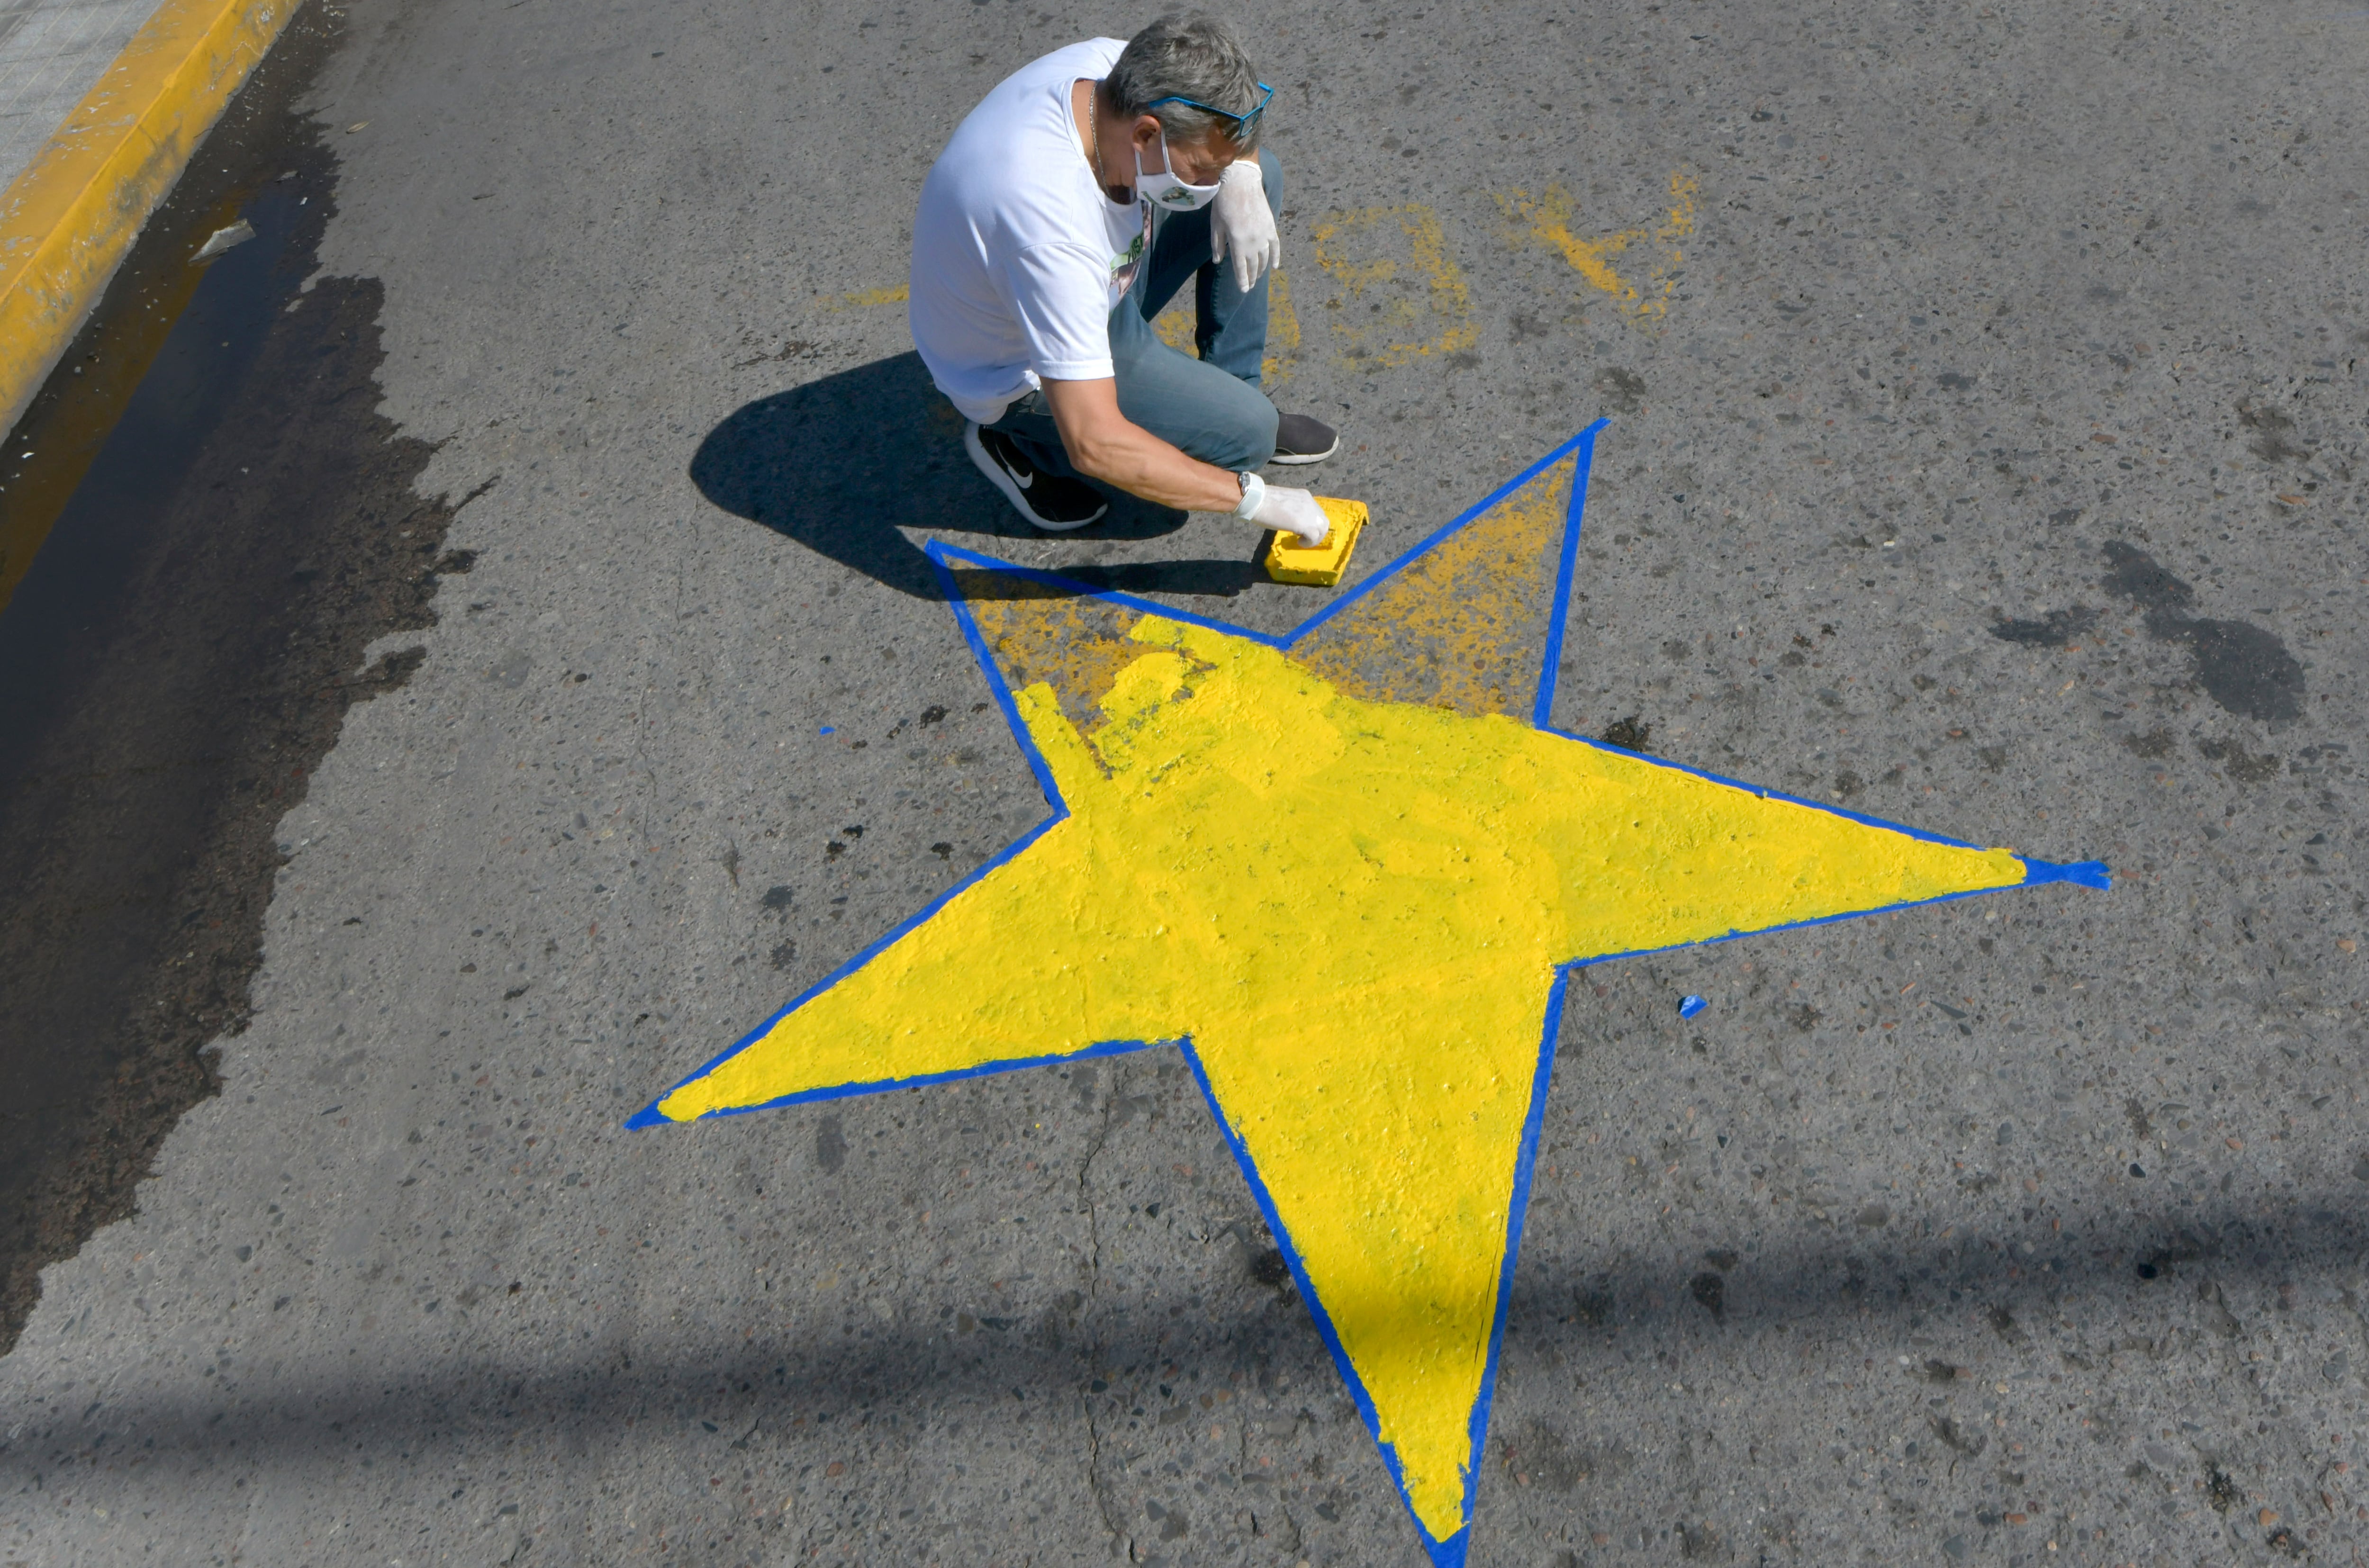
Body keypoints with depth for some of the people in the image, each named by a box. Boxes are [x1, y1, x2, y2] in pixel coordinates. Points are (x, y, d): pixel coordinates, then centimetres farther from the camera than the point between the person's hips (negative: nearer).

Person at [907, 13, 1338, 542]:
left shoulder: (1117, 66, -20)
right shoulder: (1051, 223, -42)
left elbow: (1227, 119, 5)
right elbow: (1095, 446, -41)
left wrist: (1238, 177, -19)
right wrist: (1253, 498, -34)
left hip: (1092, 281, 8)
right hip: (1027, 372, -8)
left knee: (1259, 174, 0)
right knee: (1247, 433, -16)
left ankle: (1234, 397, 10)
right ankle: (1023, 442, -2)